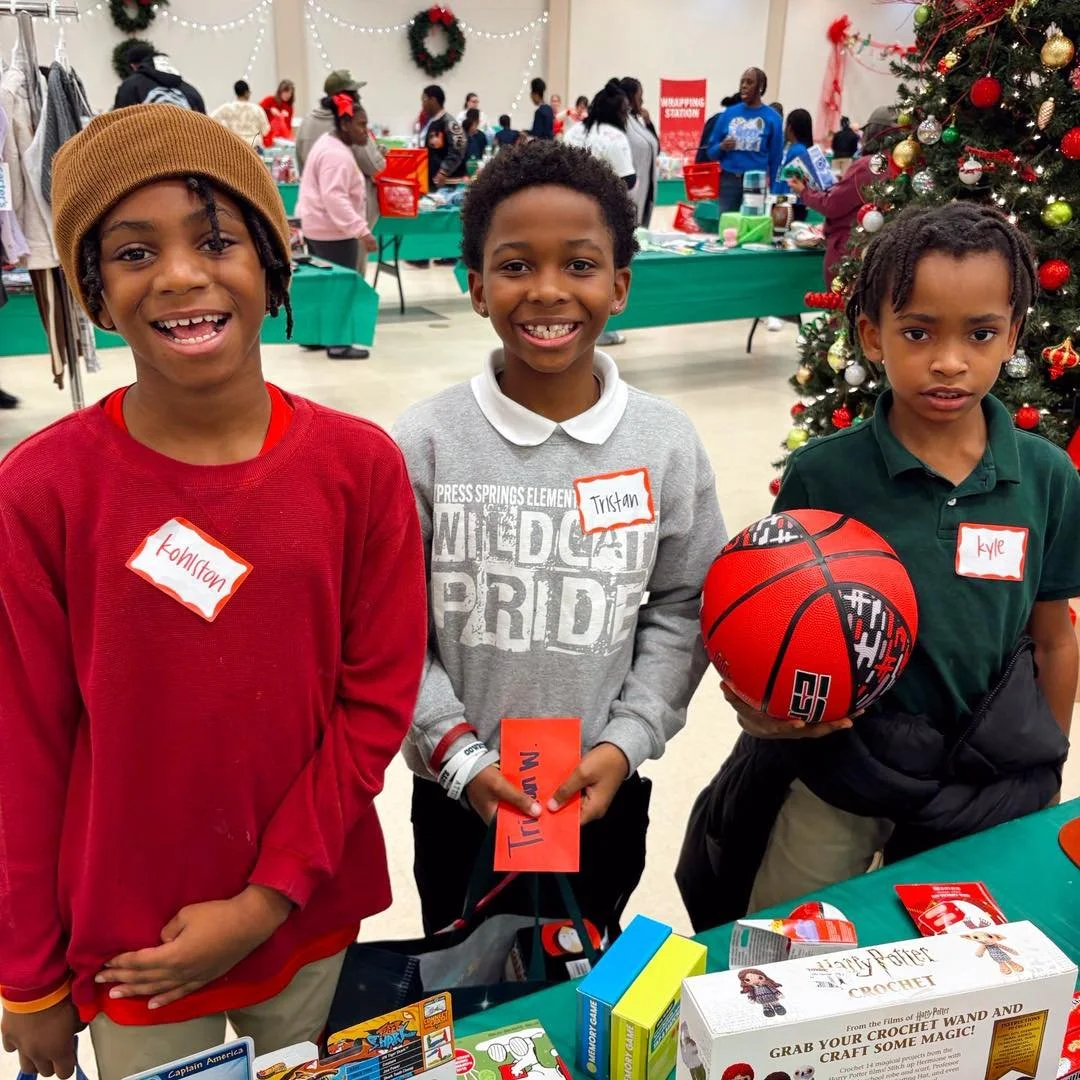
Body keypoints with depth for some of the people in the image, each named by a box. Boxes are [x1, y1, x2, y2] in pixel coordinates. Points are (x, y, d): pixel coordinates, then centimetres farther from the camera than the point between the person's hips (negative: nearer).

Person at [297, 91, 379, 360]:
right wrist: (363, 231, -34)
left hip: (317, 227, 11)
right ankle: (338, 343, 2)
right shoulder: (337, 155, -20)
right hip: (332, 231, -11)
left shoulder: (329, 144, 14)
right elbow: (335, 198, -30)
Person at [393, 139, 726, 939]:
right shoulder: (426, 444, -12)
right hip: (459, 795, -1)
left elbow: (681, 609, -2)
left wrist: (625, 744, -10)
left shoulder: (667, 444, -8)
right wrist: (459, 754, -14)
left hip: (607, 793, 1)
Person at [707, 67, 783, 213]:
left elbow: (776, 157, 0)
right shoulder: (728, 113, 8)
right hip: (729, 181, 2)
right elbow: (711, 152, 11)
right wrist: (721, 147, -12)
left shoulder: (772, 117, 1)